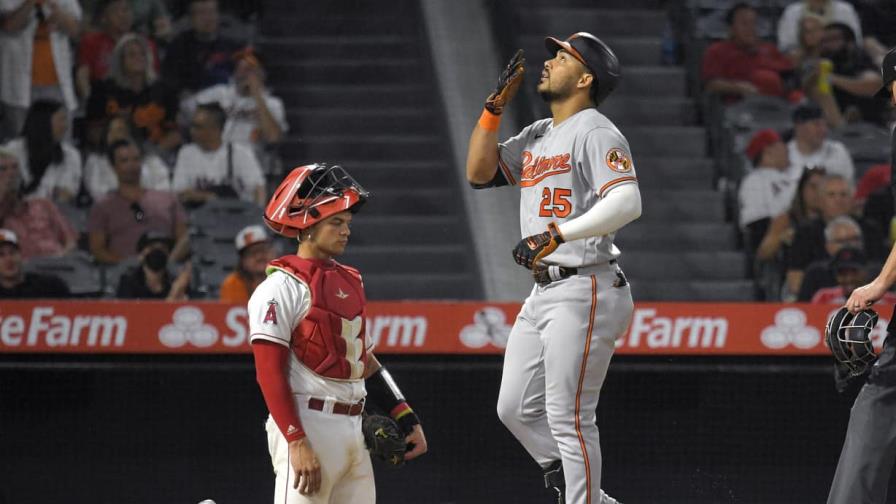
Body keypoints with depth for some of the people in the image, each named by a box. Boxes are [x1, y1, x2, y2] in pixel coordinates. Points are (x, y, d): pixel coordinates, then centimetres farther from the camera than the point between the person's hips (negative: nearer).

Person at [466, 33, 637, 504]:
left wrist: (557, 235, -31)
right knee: (516, 409, 12)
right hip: (542, 295, 10)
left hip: (585, 292, -10)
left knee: (567, 417, -10)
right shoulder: (538, 136, 18)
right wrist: (496, 103, 9)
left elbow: (627, 203, -24)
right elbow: (479, 172, 17)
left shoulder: (595, 132, -11)